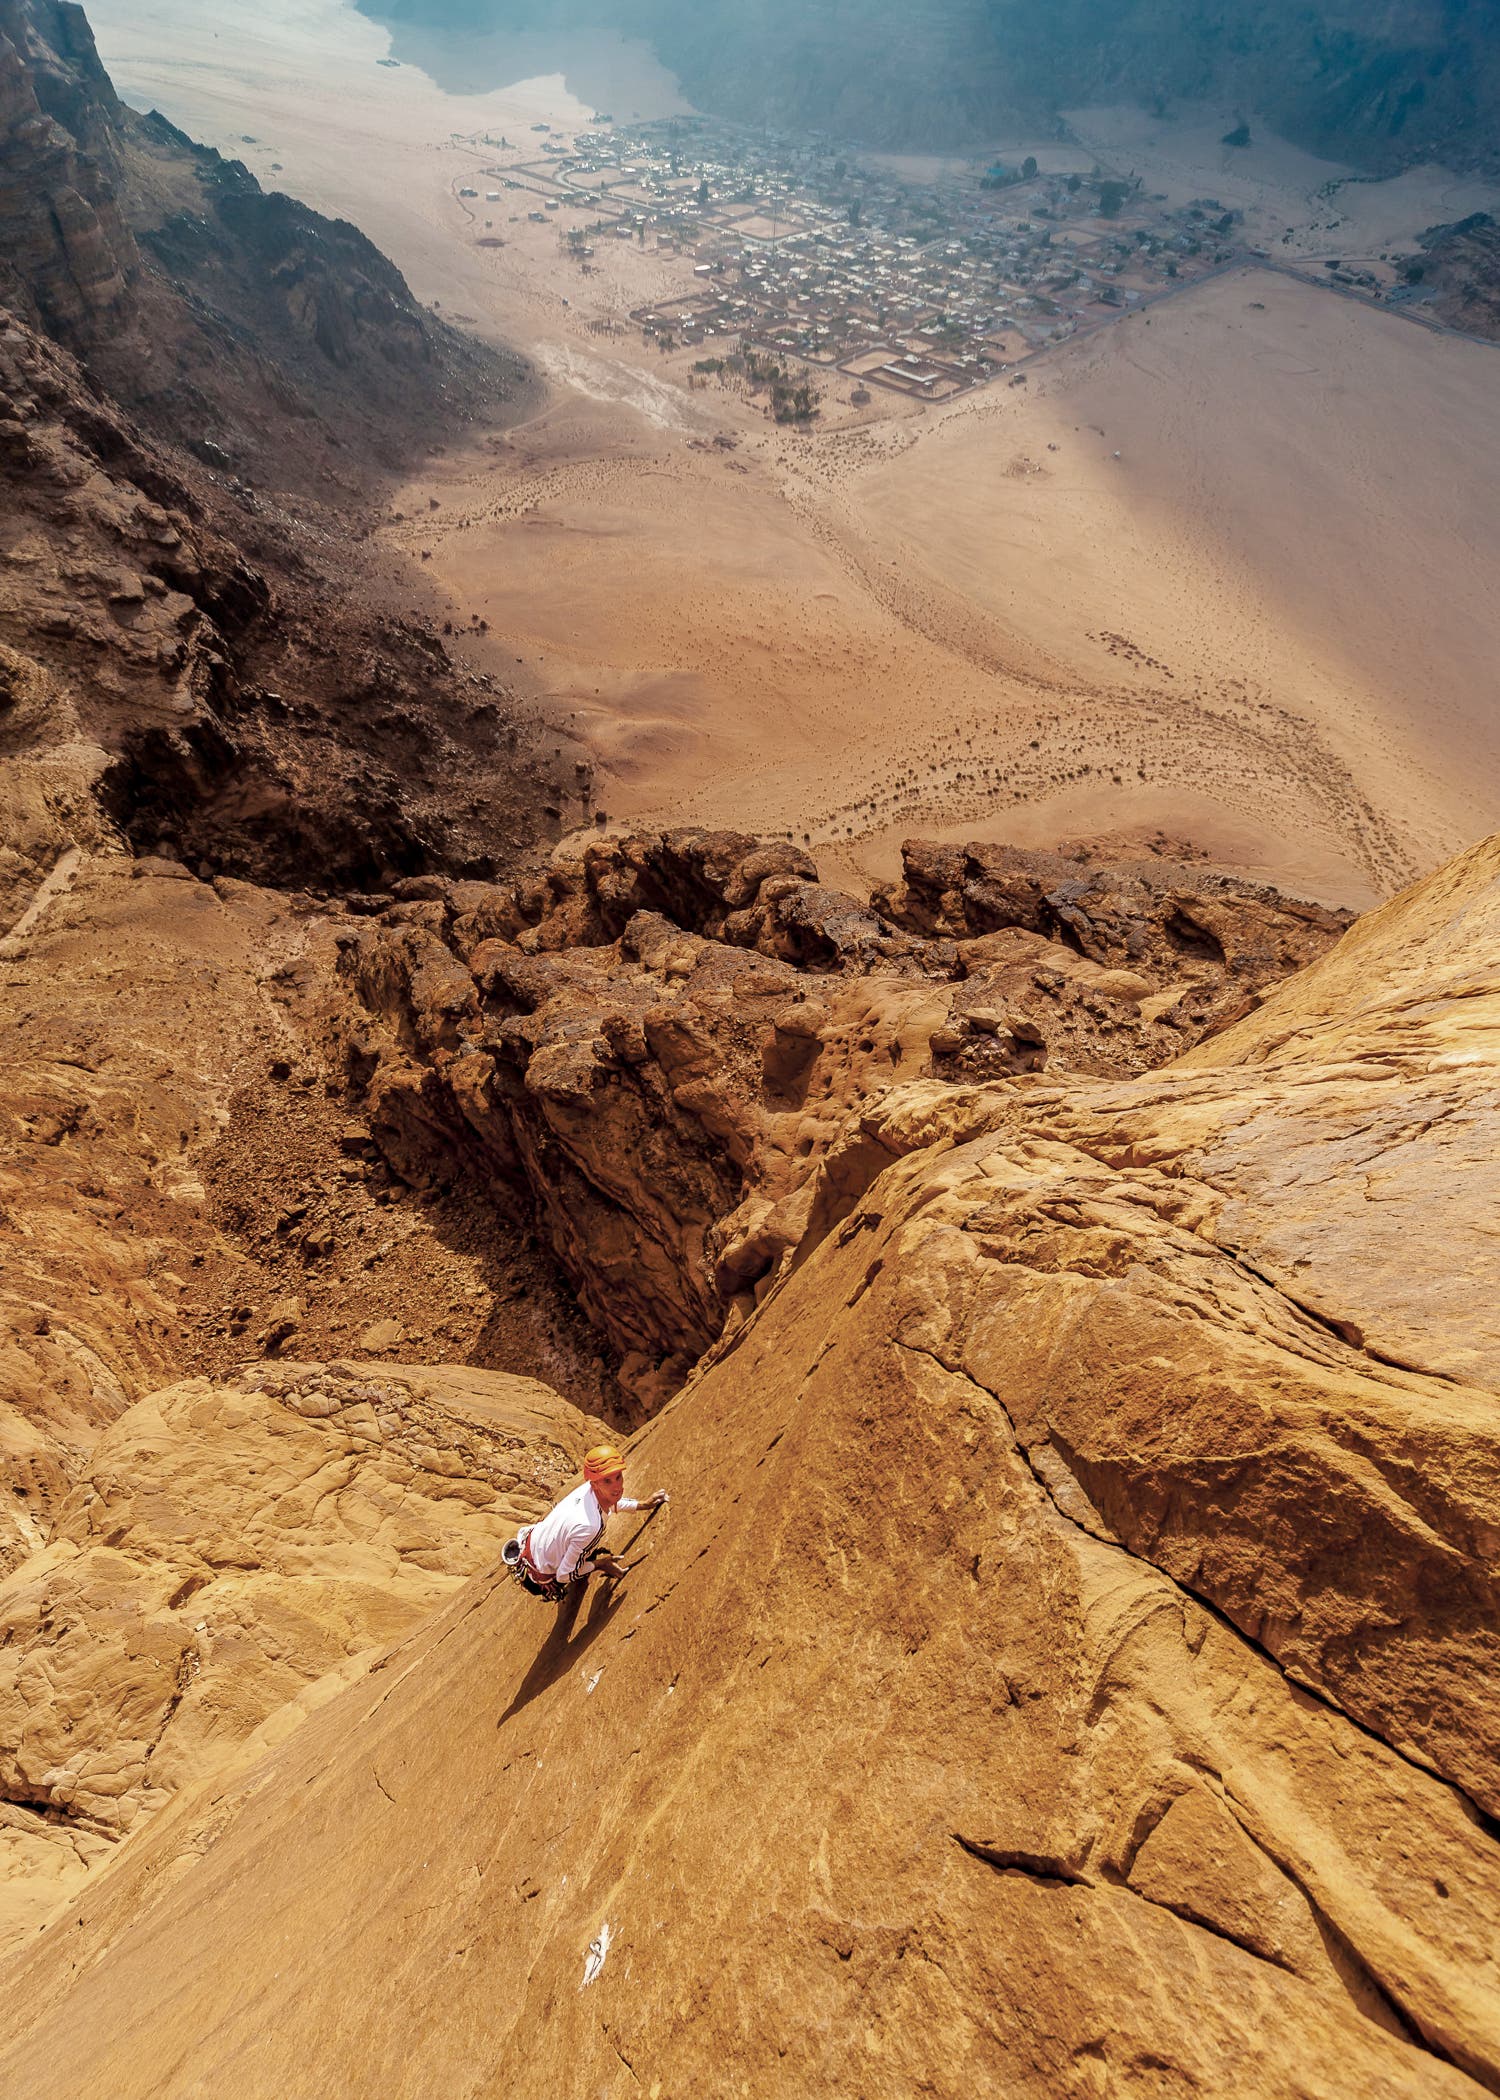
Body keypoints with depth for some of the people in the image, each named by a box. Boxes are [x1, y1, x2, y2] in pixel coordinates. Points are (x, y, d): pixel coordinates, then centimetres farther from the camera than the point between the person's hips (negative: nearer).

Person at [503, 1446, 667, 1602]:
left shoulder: (591, 1488, -18)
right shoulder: (588, 1526, -41)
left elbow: (612, 1503, 10)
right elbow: (564, 1574, -27)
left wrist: (642, 1504, 9)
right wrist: (598, 1564, -16)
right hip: (541, 1575, -7)